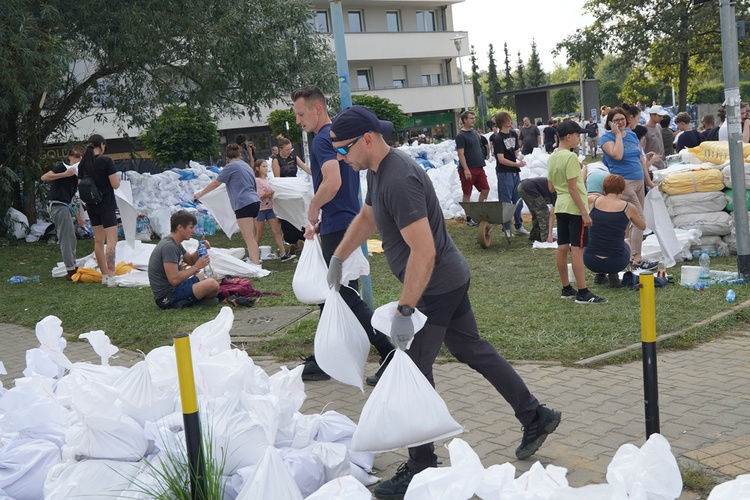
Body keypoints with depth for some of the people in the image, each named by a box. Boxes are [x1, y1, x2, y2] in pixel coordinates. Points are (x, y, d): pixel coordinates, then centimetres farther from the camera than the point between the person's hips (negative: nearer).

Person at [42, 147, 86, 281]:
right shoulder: (62, 167, -4)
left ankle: (72, 268, 23)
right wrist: (64, 174, -20)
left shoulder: (75, 176, 18)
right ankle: (71, 271, -6)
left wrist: (78, 217, 21)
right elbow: (44, 177, -16)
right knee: (67, 239, -8)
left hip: (65, 207, 9)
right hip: (58, 206, -9)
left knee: (70, 239, 14)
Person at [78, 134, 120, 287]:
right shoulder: (106, 161, -13)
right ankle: (111, 277, -16)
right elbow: (115, 184, -13)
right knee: (111, 240, -8)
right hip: (106, 205, -7)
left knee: (98, 240, 13)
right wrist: (118, 178, 6)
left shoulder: (83, 163, 5)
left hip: (91, 205, 7)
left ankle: (104, 275, 19)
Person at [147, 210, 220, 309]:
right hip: (168, 298, -11)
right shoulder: (169, 247, -21)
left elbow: (190, 260, 23)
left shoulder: (175, 244, 10)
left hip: (174, 289, 11)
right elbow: (174, 279, -28)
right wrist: (196, 267, -17)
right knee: (212, 284, -25)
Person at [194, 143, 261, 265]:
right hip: (254, 202, 8)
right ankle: (253, 259, 22)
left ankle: (256, 265, -17)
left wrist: (200, 193, 14)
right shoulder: (246, 165, 20)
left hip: (244, 204, -8)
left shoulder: (230, 166, -3)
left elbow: (215, 183, 1)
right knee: (250, 236, 16)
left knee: (249, 238, -11)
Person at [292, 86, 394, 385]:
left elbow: (332, 183, -30)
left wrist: (313, 207, -12)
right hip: (345, 224, 10)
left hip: (337, 231, -10)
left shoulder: (322, 140, -14)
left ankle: (391, 357, -6)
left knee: (348, 298, -7)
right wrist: (319, 222, 20)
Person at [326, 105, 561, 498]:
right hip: (450, 280, 10)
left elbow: (423, 251, -31)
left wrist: (403, 311, -29)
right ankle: (536, 417, 32)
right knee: (473, 350, 19)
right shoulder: (377, 171, 6)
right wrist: (337, 258, 25)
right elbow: (366, 217, 25)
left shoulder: (398, 181, -26)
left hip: (436, 286, -10)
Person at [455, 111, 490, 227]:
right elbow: (461, 154, -17)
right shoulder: (460, 136, -12)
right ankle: (468, 219, 9)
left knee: (485, 190, 7)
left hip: (479, 167, 8)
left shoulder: (474, 132, 12)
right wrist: (466, 170, -22)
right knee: (467, 194, 1)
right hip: (468, 169, -8)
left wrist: (482, 163, 19)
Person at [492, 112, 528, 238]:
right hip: (504, 172, -8)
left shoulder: (513, 134, 9)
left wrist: (520, 159, 2)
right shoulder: (498, 139, -14)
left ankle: (519, 226, 24)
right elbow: (501, 159, -19)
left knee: (518, 200, 13)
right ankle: (506, 228, 6)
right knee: (506, 201, -2)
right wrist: (516, 164, -23)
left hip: (515, 171, 8)